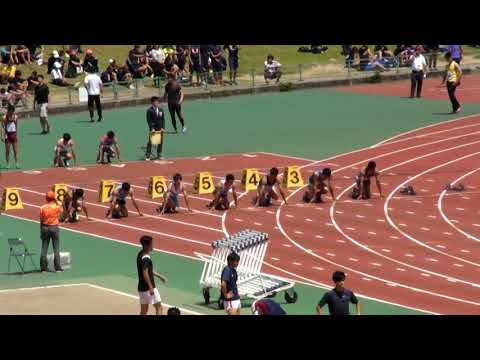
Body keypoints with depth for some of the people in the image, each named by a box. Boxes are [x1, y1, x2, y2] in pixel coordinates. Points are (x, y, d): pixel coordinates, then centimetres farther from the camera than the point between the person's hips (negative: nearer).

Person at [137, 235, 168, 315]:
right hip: (148, 287, -9)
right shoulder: (146, 258, -21)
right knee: (158, 307, 1)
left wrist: (159, 276, 25)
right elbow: (145, 273, -28)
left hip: (141, 287, 9)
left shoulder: (140, 254, 9)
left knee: (144, 310, 12)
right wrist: (151, 287, -28)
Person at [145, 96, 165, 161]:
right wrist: (152, 128, -17)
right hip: (153, 128, -4)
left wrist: (163, 127, -3)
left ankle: (159, 154, 19)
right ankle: (148, 155, 5)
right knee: (150, 142, -2)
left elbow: (163, 119, 7)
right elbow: (149, 120, -10)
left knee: (160, 142, 8)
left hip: (160, 129, 4)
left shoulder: (161, 110, 5)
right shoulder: (149, 110, -8)